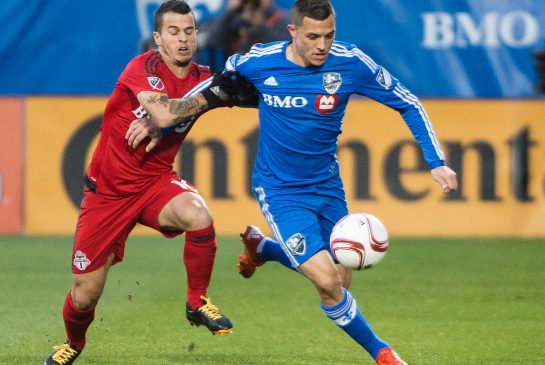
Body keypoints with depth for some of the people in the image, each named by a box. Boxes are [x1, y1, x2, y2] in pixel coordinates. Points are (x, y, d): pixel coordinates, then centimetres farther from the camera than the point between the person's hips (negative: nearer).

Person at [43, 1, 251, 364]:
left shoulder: (203, 79, -1)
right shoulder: (143, 67, -16)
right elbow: (163, 113, -31)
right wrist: (210, 94, -23)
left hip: (156, 181, 3)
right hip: (107, 189, -3)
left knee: (199, 217, -33)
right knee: (85, 295, 2)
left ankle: (197, 303, -10)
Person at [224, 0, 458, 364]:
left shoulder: (350, 63, -15)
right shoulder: (258, 62, -17)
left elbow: (409, 105, -5)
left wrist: (437, 162, -13)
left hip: (327, 185, 4)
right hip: (279, 190, -4)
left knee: (340, 281, 14)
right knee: (328, 281, -18)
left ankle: (262, 247, 39)